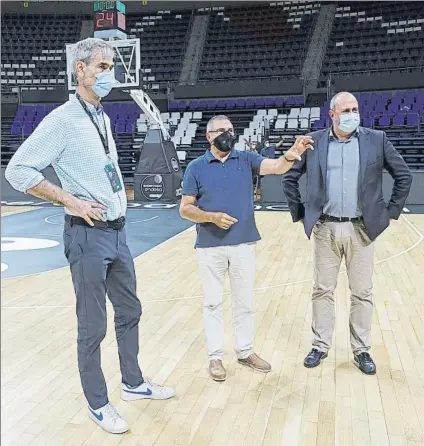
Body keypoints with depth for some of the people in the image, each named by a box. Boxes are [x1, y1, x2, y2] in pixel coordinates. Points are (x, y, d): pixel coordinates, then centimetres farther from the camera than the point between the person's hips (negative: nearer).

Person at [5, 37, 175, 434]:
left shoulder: (103, 118, 12)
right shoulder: (62, 120, -12)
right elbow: (17, 170, -15)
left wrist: (118, 195, 9)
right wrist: (71, 201, -16)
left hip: (117, 232, 8)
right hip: (88, 236, -8)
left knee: (129, 311, 18)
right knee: (92, 326, 4)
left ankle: (133, 383, 37)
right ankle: (98, 405, 24)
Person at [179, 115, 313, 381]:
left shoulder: (247, 160, 2)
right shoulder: (196, 167, -1)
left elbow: (276, 167, -15)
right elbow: (185, 209, -2)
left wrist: (291, 156, -37)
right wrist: (212, 217, -18)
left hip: (244, 244, 2)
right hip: (210, 247, -1)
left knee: (245, 302, 14)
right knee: (213, 303, 11)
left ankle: (245, 351, 32)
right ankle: (216, 356, 26)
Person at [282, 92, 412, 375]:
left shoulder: (377, 140, 1)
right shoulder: (314, 142, 1)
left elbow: (404, 176, 7)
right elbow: (290, 177, 9)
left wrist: (392, 212, 3)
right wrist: (298, 212, 5)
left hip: (362, 229, 0)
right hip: (324, 229, 0)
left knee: (362, 293, 9)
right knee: (322, 290, 9)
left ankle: (362, 350, 25)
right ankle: (321, 346, 25)